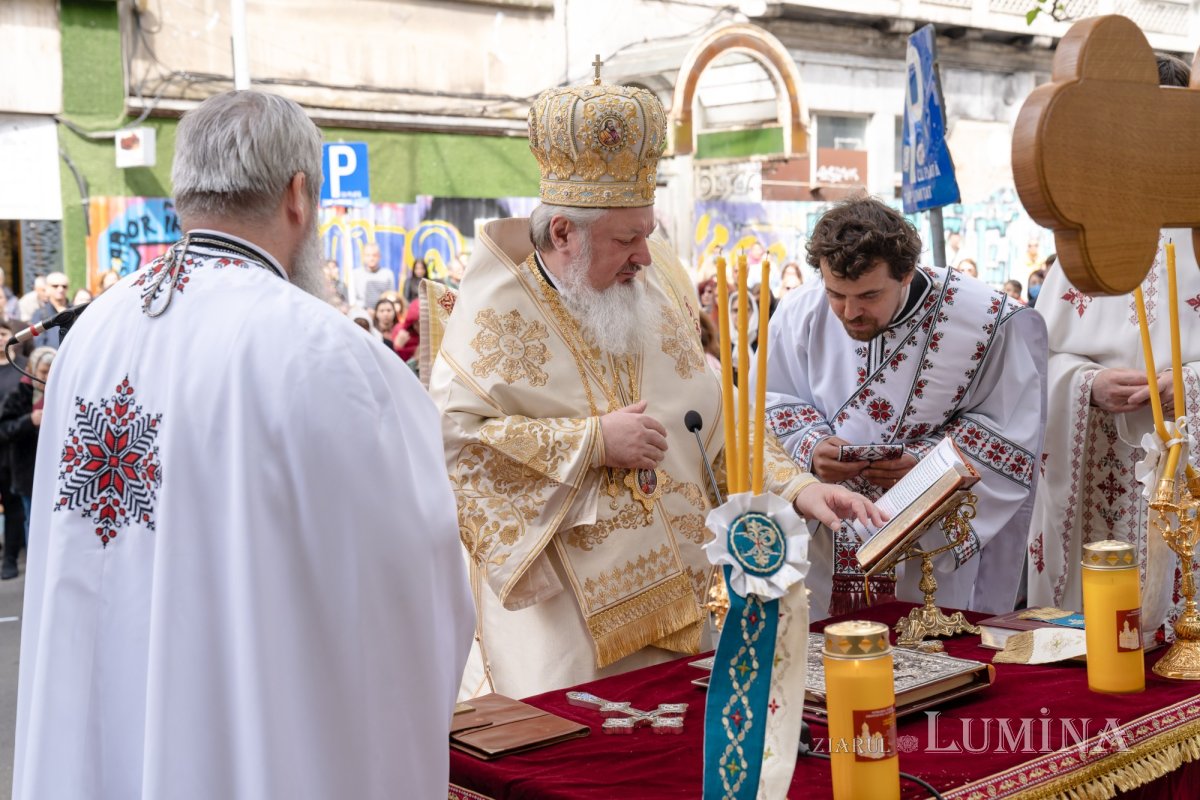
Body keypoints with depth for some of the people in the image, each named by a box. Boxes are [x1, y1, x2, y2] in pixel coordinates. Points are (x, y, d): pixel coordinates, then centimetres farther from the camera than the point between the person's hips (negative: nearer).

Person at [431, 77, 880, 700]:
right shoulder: (498, 308, -8)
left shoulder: (658, 286, 9)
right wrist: (589, 442, -18)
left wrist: (796, 486, -1)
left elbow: (716, 418, 12)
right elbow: (446, 433, -19)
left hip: (676, 596, 5)